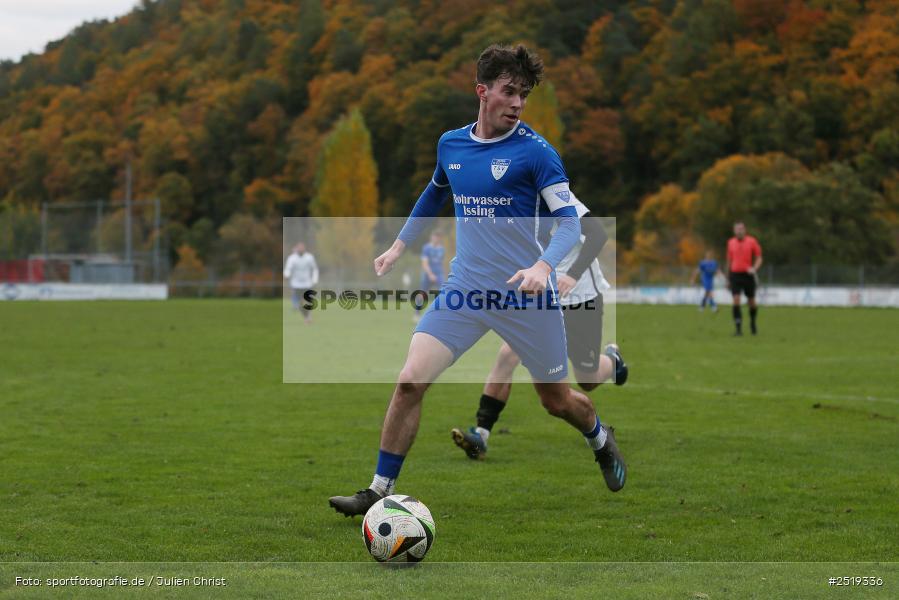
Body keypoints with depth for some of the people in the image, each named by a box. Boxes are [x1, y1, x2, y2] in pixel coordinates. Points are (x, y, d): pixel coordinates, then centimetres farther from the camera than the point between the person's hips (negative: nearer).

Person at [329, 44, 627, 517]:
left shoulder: (535, 151, -10)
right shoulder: (450, 144, 5)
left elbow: (569, 222, -13)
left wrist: (544, 266, -31)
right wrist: (400, 244, 25)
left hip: (525, 294, -3)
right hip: (464, 288, 3)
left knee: (557, 400, 11)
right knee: (410, 381, -13)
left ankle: (601, 441, 46)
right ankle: (380, 490, -2)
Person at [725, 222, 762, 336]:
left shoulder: (752, 241, -1)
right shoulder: (731, 243, 7)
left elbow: (759, 258, 1)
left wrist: (754, 268, -18)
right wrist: (728, 275, 20)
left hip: (748, 275, -1)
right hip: (735, 274, 1)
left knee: (751, 301, 7)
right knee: (736, 300, -14)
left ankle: (753, 322, 35)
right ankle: (738, 329, -13)